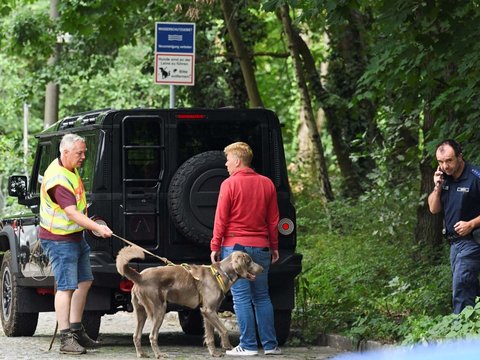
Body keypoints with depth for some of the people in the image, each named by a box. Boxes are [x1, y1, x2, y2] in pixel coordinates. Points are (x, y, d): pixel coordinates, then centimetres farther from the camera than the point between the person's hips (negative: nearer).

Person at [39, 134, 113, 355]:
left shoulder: (71, 169, 8)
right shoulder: (58, 179, -25)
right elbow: (72, 213, -33)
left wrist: (90, 226, 23)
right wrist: (98, 228, -41)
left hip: (75, 236, 10)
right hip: (59, 239, -10)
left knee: (84, 282, 13)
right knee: (66, 287, -12)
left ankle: (76, 330, 21)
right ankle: (66, 339, -12)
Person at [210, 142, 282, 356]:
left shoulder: (229, 184, -8)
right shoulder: (267, 184, 7)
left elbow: (221, 218, -7)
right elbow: (273, 219, 11)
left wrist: (215, 247, 0)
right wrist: (274, 247, 18)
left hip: (235, 245, -5)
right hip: (261, 247, 5)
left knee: (241, 298, -2)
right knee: (262, 297, 11)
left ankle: (248, 345, -4)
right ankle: (270, 345, 9)